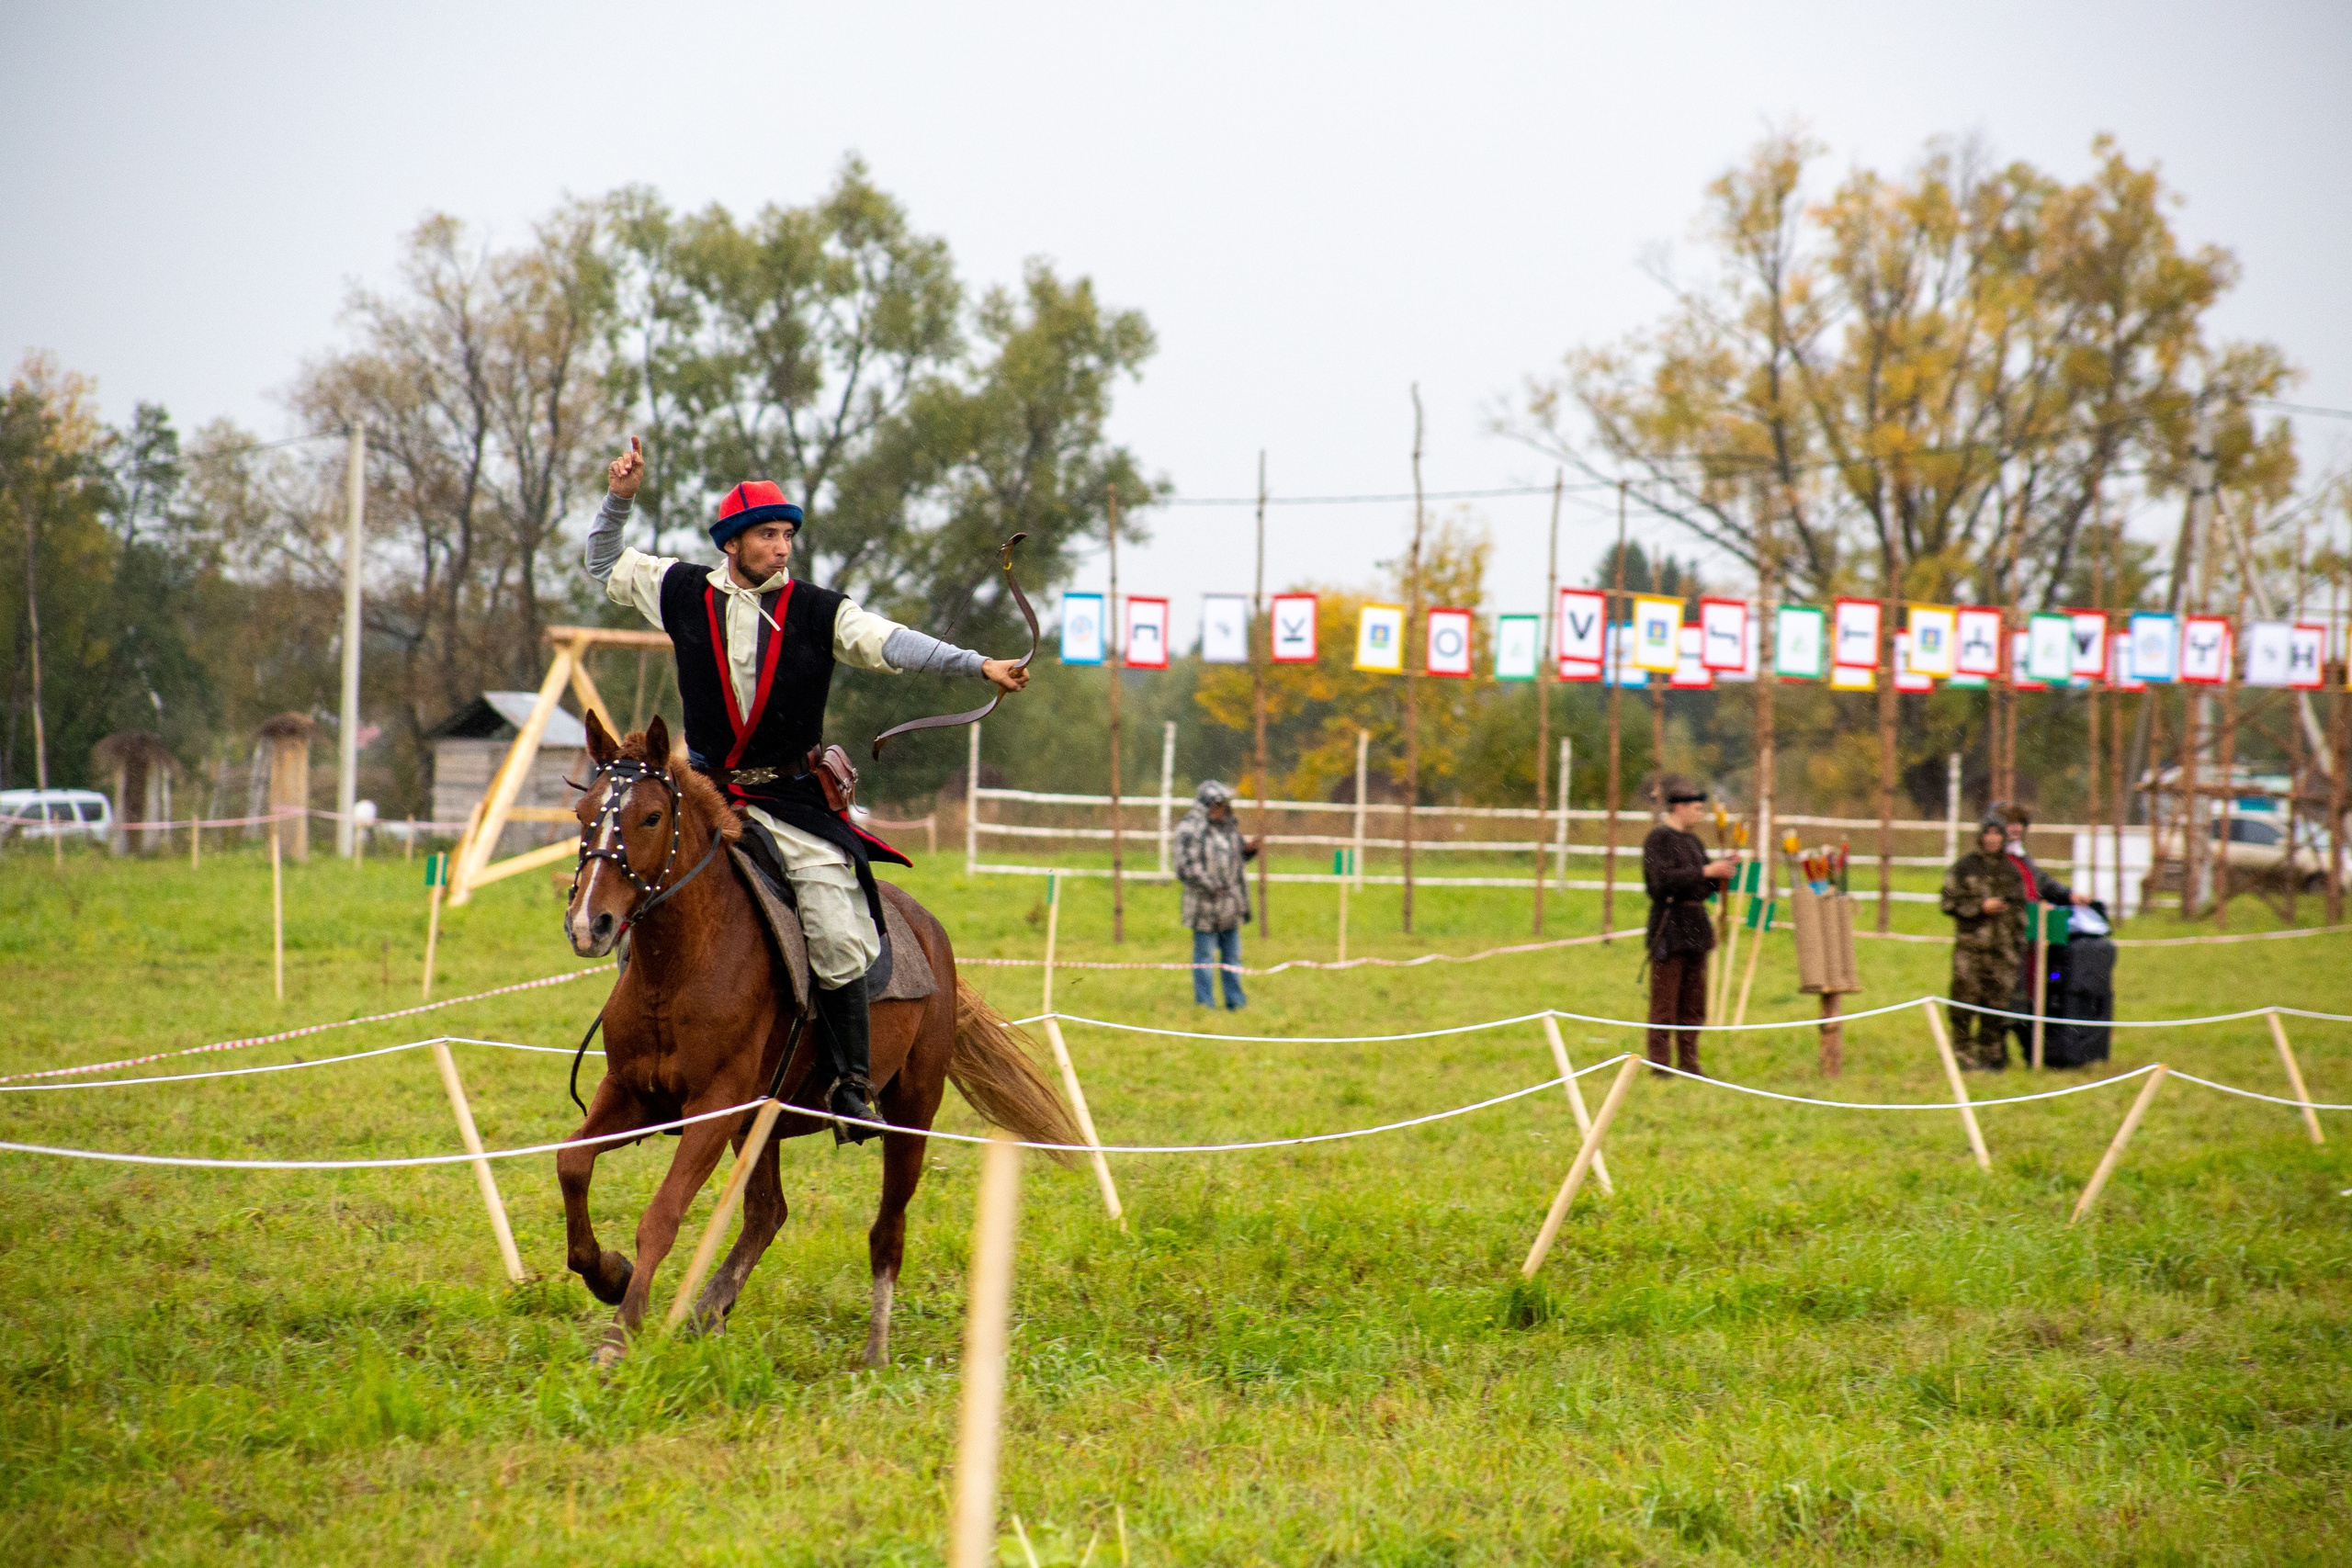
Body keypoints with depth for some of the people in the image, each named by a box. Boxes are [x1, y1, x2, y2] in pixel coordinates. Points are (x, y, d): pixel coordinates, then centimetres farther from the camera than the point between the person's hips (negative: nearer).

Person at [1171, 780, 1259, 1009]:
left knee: (1232, 953, 12)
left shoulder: (1228, 826, 10)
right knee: (1204, 954, 1)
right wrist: (1211, 887, -22)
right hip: (1205, 904, -7)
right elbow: (1186, 868, -18)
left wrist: (1249, 849, 0)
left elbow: (1239, 856, 22)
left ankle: (1235, 999, 20)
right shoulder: (1189, 830, -13)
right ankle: (1204, 1001, 7)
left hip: (1230, 905, 7)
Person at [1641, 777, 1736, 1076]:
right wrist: (1705, 871, -19)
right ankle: (1658, 1063, -2)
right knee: (1664, 1000, -5)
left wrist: (1721, 875, 0)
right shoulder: (1659, 838, -9)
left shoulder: (1692, 841, 16)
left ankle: (1688, 1061, 15)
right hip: (1670, 925, -8)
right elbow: (1663, 880, -21)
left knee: (1693, 1003, 10)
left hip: (1695, 926, 8)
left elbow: (1704, 888, 20)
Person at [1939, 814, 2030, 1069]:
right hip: (1970, 945, -4)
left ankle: (1991, 1053, 10)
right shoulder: (1964, 867, 2)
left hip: (2003, 946, 4)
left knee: (1999, 999, 2)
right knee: (1966, 998, -8)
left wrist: (2019, 937, 17)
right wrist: (1981, 907, -11)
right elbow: (1949, 903, -1)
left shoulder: (2012, 870, 15)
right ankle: (1962, 1050, -1)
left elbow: (2020, 905, 23)